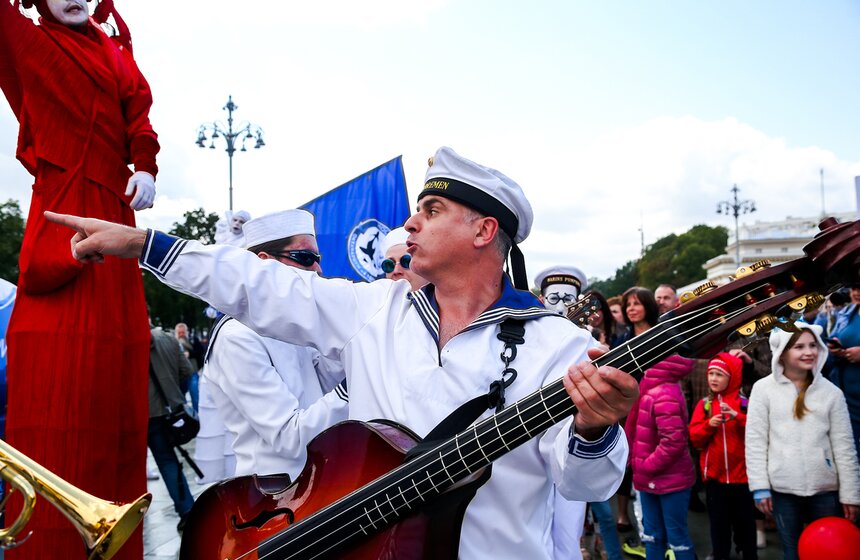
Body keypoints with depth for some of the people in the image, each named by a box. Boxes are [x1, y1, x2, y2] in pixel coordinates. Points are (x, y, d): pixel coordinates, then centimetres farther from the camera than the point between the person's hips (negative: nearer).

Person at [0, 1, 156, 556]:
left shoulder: (117, 55, 18)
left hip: (113, 213, 4)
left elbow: (139, 118, 7)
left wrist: (146, 168, -9)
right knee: (56, 380, -10)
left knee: (115, 378, 5)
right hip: (60, 216, -4)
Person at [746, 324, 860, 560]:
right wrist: (760, 486, -6)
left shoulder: (831, 391, 2)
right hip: (782, 489, -1)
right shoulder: (764, 388, -3)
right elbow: (755, 441, -3)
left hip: (826, 489, 1)